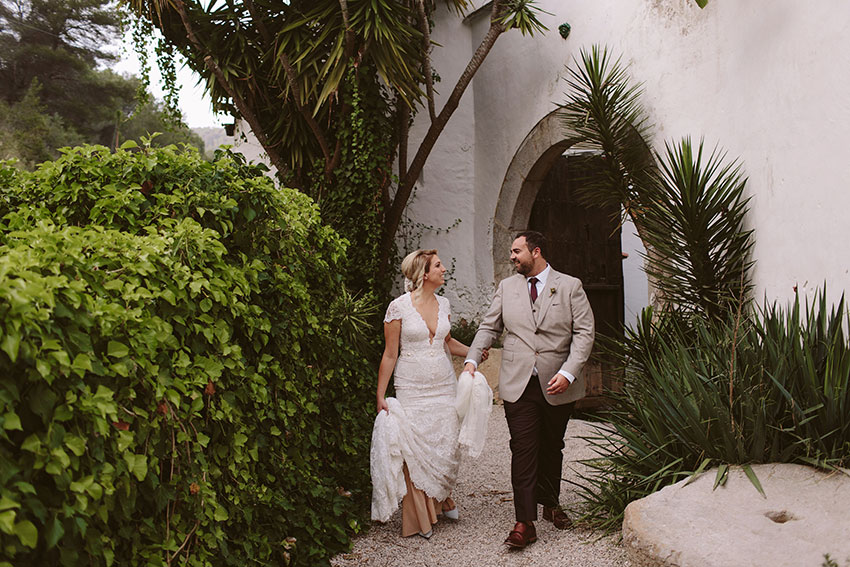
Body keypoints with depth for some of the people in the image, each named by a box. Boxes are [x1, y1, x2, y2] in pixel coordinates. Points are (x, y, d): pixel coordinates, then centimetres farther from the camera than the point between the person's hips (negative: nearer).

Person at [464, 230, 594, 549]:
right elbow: (489, 327, 15)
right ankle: (525, 523, -2)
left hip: (558, 386, -1)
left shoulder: (570, 286, 2)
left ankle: (550, 504, 34)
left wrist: (568, 372, -15)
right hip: (518, 385, 1)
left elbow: (584, 333, -4)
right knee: (523, 451, -5)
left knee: (552, 449, 13)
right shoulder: (507, 287, 10)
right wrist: (472, 359, 1)